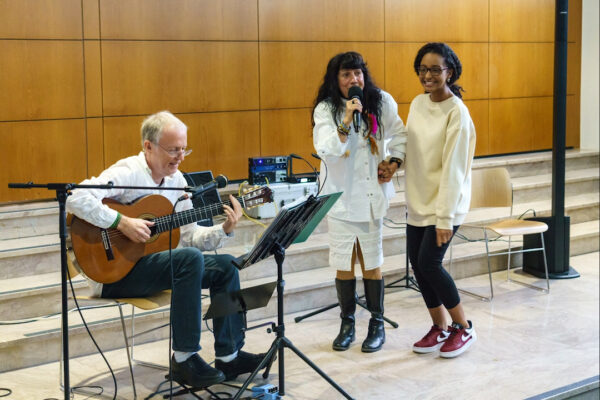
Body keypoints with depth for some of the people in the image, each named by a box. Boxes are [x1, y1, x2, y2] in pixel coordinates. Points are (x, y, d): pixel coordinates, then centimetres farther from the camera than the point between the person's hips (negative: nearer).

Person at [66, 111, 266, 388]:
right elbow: (76, 199, -30)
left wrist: (224, 229, -6)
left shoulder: (176, 180, 9)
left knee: (225, 265, -2)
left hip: (153, 261, 8)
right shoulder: (127, 173, -15)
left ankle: (229, 356, 4)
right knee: (191, 259, -30)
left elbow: (189, 236, 10)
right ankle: (184, 360, -23)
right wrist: (123, 223, -31)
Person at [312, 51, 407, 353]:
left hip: (372, 194, 1)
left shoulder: (382, 102, -1)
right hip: (340, 195, -1)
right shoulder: (326, 109, -8)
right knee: (343, 265, 5)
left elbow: (398, 135, 16)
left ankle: (377, 324, 19)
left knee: (371, 263, 6)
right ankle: (347, 324, 21)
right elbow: (326, 151, -20)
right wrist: (346, 121, -27)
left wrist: (394, 162, 1)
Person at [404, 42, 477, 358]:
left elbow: (453, 168, -19)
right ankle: (440, 328, 22)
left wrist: (445, 217, -20)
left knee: (429, 263, -10)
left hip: (445, 203, -7)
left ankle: (463, 328, 10)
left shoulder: (456, 112, -16)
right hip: (418, 201, 7)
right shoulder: (418, 103, 6)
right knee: (417, 264, 6)